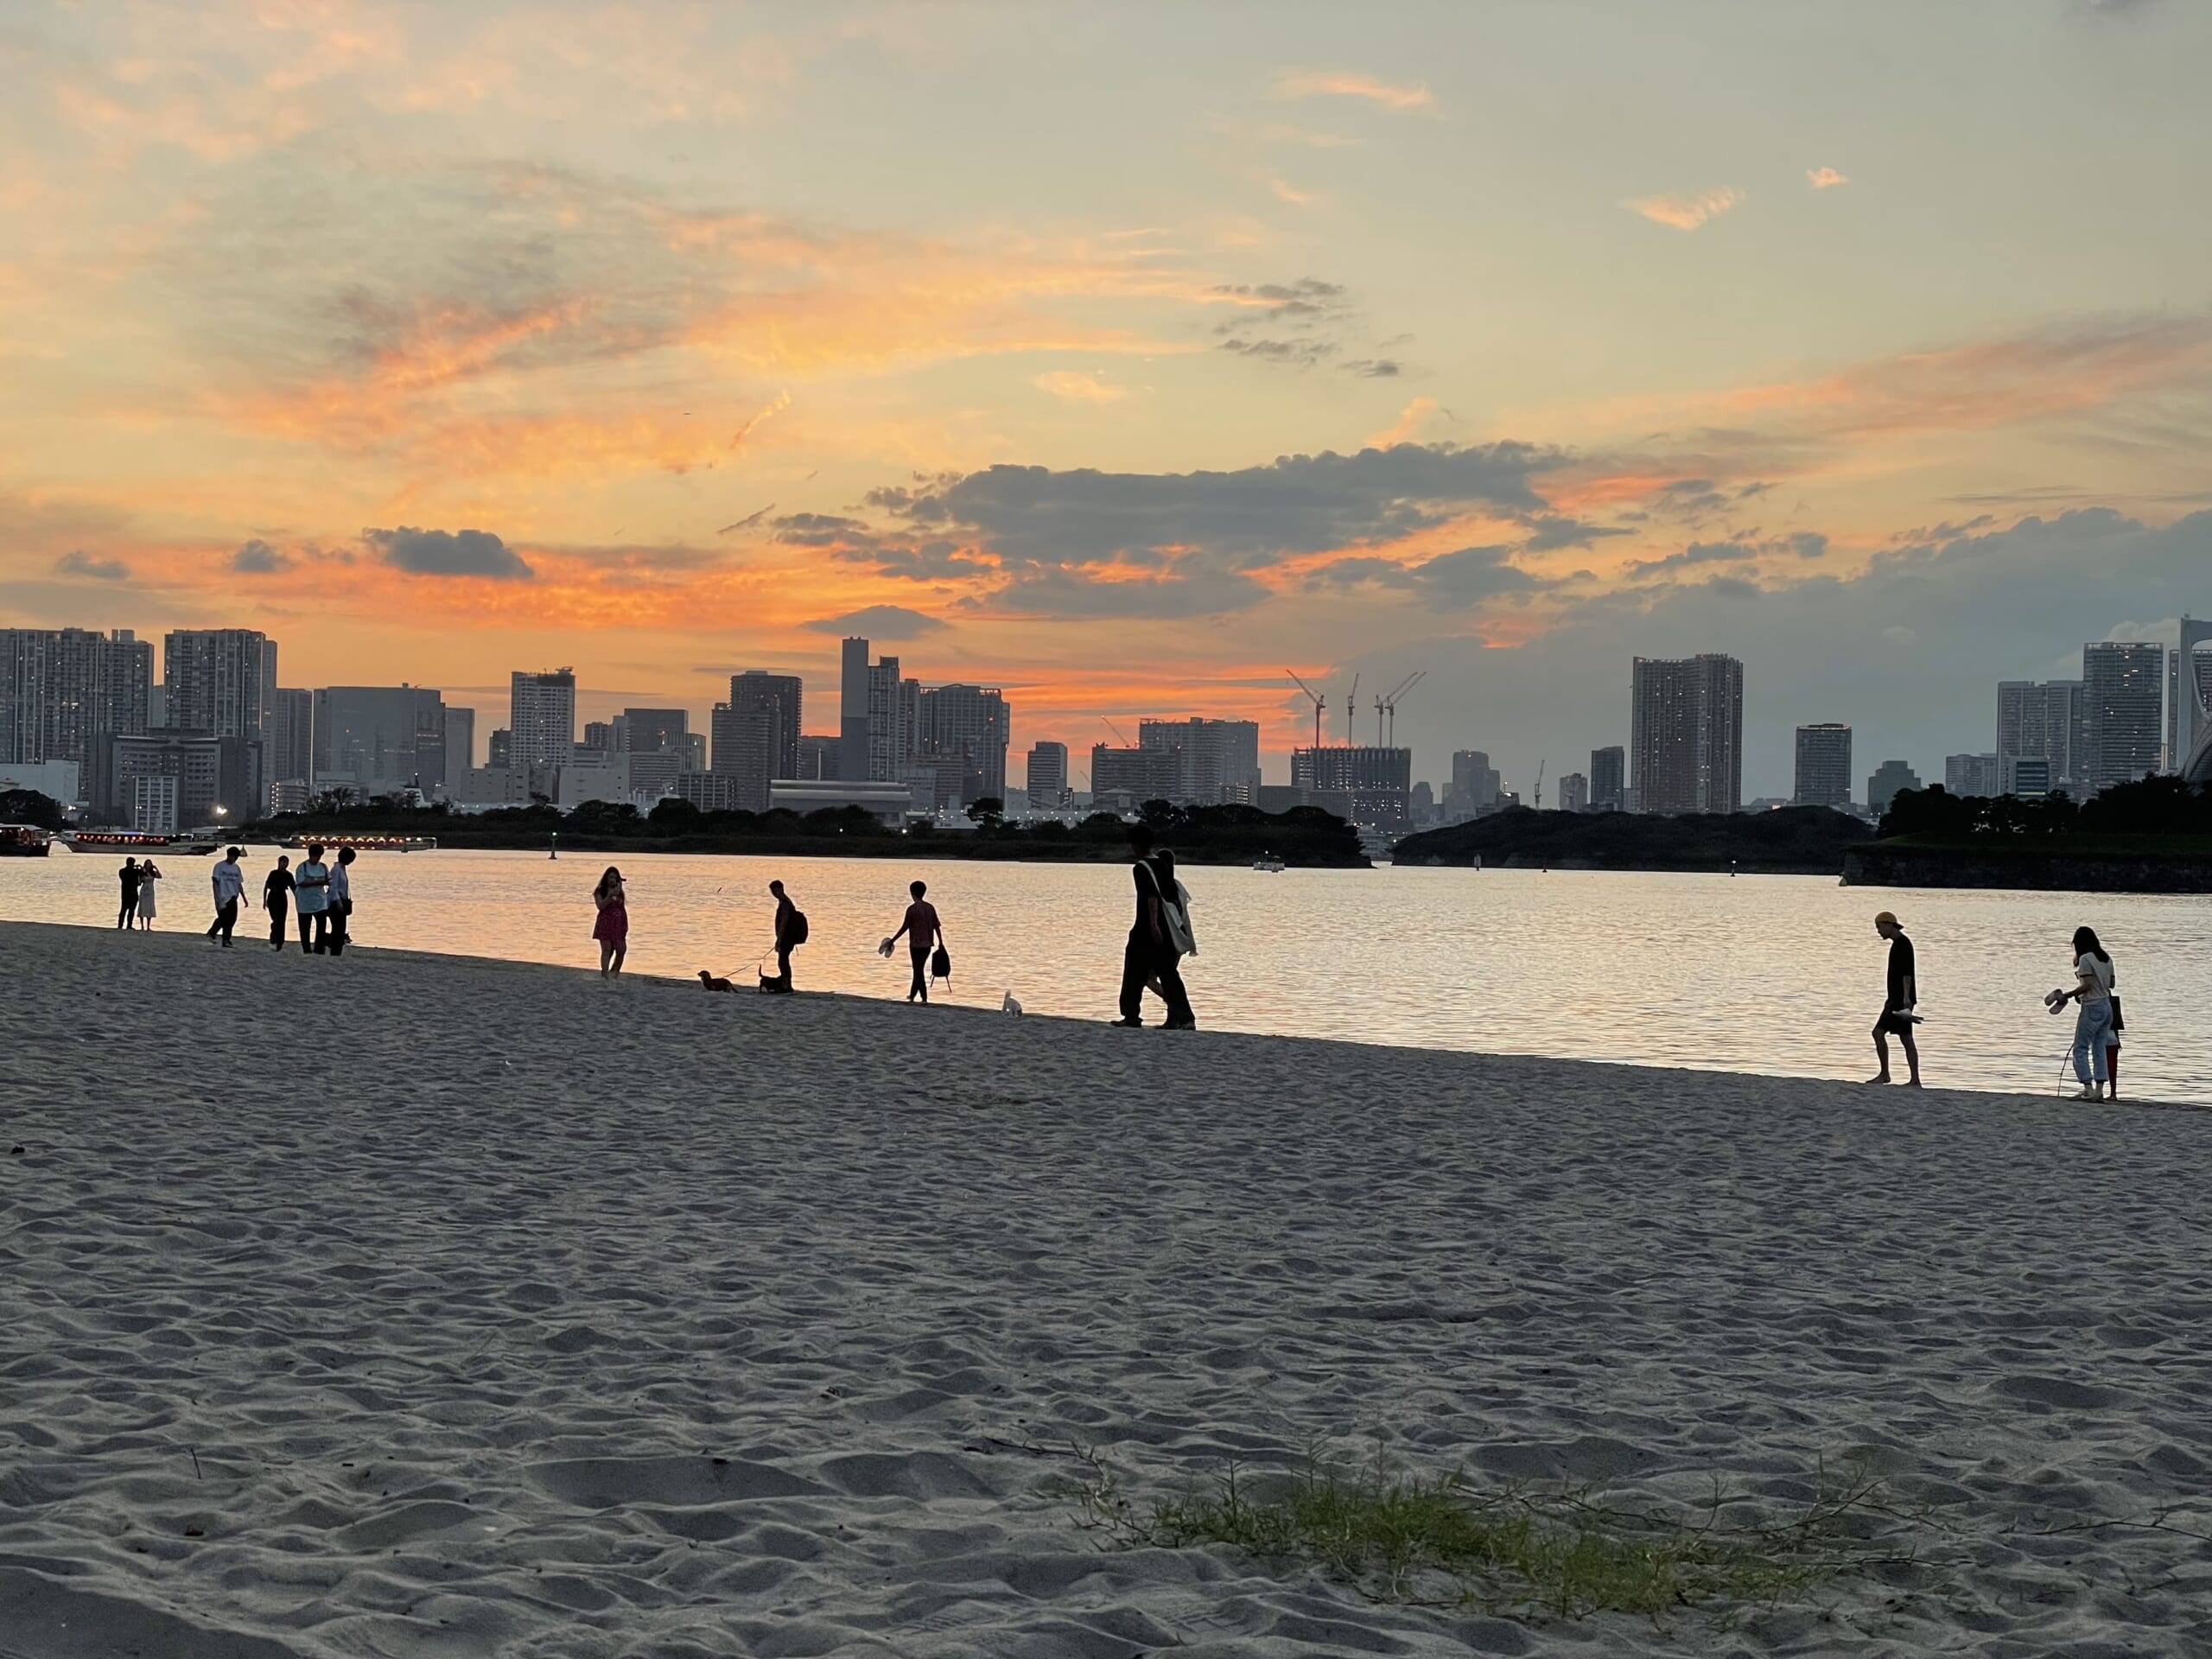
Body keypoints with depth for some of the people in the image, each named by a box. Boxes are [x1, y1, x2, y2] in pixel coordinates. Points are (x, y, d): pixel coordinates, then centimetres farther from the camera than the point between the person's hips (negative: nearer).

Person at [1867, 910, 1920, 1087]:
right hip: (1897, 1000, 10)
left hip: (1901, 1000, -10)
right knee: (1906, 1039, 6)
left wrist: (1906, 997, -27)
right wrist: (1892, 1000, 28)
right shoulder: (1898, 944, 19)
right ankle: (1915, 1080, 5)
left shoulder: (1903, 944, -11)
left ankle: (1884, 1074, -6)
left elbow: (1907, 973, -20)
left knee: (1879, 1032, -10)